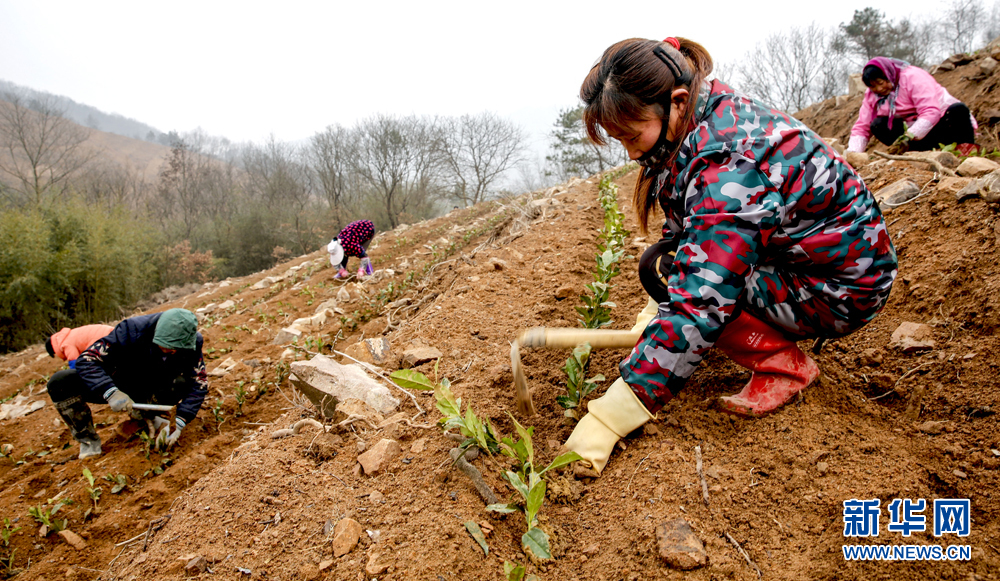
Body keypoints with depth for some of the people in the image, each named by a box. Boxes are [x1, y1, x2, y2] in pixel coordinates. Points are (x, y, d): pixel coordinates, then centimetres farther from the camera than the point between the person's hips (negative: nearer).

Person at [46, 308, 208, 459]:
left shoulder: (191, 344, -23)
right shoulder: (133, 331, -31)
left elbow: (199, 384, -22)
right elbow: (86, 360, -29)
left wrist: (179, 423, -35)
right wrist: (110, 392, -44)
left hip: (151, 393, 1)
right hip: (119, 389, -1)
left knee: (184, 381, -32)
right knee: (60, 382, -25)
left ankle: (145, 415, -3)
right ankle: (89, 442, -8)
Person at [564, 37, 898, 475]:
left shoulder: (732, 164, -33)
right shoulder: (708, 117, -4)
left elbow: (699, 304, -38)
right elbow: (686, 235, 8)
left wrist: (610, 418, -36)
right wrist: (657, 311, -1)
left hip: (840, 290, -9)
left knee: (661, 272, -22)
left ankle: (785, 366, -6)